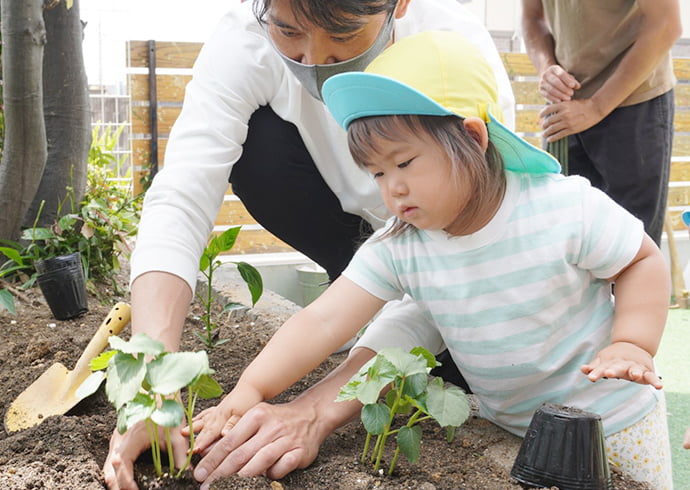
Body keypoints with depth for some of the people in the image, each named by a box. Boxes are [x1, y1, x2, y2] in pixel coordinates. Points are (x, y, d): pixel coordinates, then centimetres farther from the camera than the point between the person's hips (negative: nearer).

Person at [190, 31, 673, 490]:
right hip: (503, 422, 3)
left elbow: (645, 261, -9)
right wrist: (250, 390, -33)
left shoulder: (568, 208, -24)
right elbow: (323, 321, -22)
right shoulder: (398, 247, -16)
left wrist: (631, 345, -22)